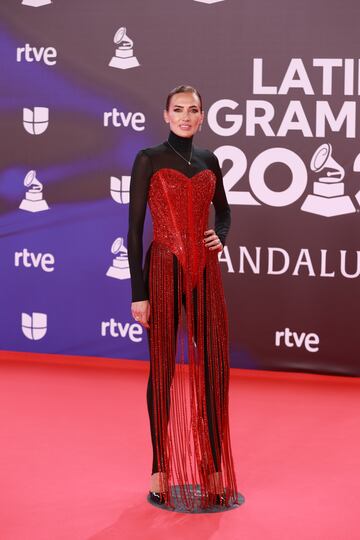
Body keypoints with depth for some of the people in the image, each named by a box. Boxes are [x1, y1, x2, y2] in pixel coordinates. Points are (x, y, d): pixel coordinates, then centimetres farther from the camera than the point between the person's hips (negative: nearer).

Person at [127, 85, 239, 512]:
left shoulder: (209, 161, 11)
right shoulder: (149, 160, -3)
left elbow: (223, 210, 27)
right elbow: (134, 227, -6)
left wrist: (221, 237, 3)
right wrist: (138, 292, -11)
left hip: (205, 272, 5)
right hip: (165, 272, -4)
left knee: (213, 364, 4)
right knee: (165, 367, 2)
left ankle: (213, 465, 13)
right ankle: (163, 469, 12)